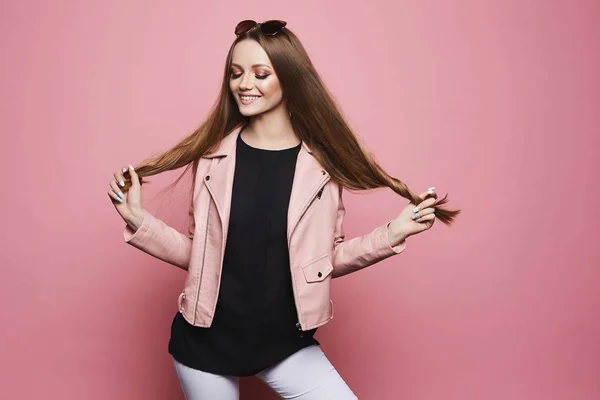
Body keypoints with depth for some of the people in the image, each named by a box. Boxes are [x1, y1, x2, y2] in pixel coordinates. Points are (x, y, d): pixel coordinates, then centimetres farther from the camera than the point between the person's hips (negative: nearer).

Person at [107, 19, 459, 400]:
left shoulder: (323, 163, -6)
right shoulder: (211, 155, -4)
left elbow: (329, 256, 2)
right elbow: (199, 252, 2)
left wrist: (391, 234, -8)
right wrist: (138, 219, -7)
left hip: (286, 341, 0)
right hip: (206, 340, 1)